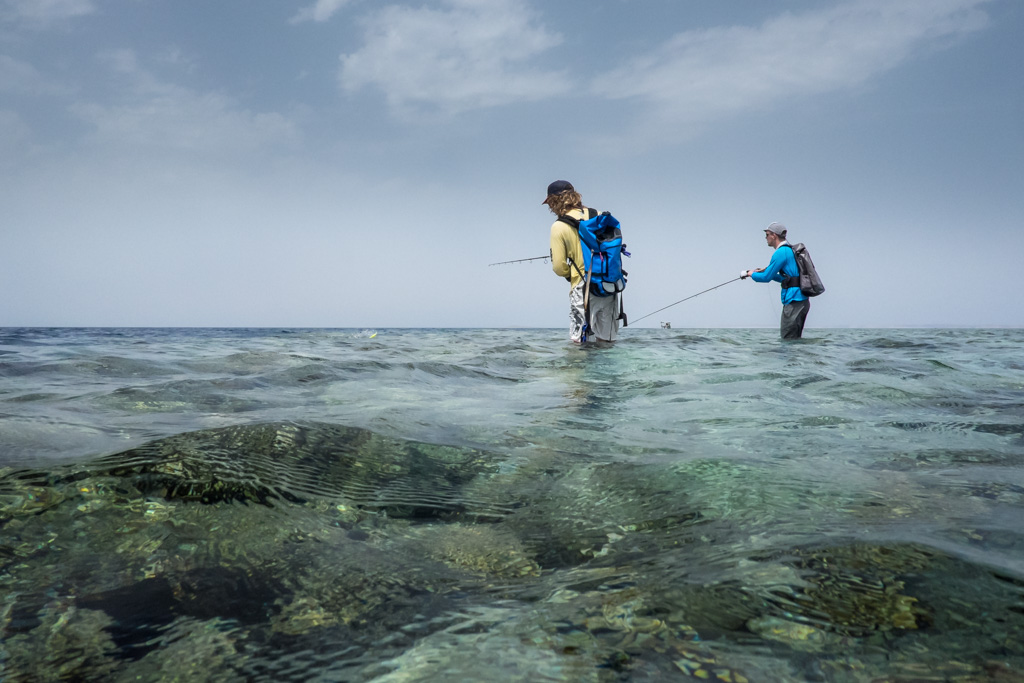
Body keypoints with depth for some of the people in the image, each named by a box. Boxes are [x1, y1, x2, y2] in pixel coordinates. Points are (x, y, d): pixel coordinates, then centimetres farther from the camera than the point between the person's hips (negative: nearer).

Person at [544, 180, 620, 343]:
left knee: (579, 340, 8)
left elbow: (559, 268, -10)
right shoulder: (598, 215, 1)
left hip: (583, 288, -5)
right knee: (606, 340, 15)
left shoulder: (558, 227, -11)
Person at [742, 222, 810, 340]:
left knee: (788, 339, -7)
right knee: (795, 339, 14)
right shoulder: (791, 250, 19)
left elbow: (767, 277, -10)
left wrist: (751, 274, 9)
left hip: (793, 302, -10)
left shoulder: (780, 253, -12)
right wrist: (765, 271, 22)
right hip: (803, 301, 10)